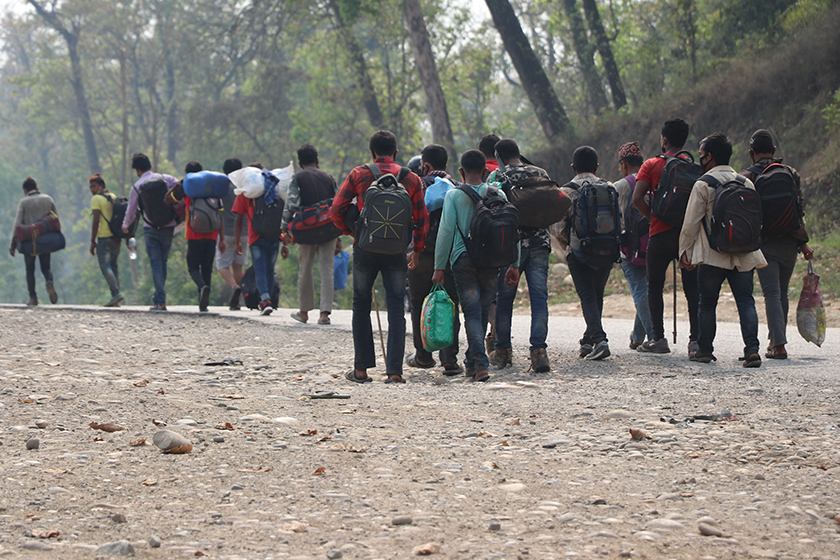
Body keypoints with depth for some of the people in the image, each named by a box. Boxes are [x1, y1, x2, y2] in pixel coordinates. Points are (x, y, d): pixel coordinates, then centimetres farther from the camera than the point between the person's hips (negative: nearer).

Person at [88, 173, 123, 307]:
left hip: (104, 237, -7)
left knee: (105, 266, -7)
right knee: (114, 266, 8)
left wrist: (93, 241, -10)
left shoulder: (96, 199, -6)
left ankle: (116, 293, -23)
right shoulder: (114, 197, 16)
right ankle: (115, 301, 4)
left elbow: (96, 221, -13)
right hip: (116, 236, 7)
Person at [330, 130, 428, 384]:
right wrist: (417, 250, 16)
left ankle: (361, 369, 12)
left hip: (365, 248, 0)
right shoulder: (411, 179, 4)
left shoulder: (359, 175, 1)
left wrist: (349, 231, 13)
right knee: (396, 308, 3)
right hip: (396, 250, 0)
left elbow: (336, 209, -3)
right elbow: (421, 218, 5)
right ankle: (394, 371, -3)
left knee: (361, 306, 12)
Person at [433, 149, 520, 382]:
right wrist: (514, 264, 10)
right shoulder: (498, 194, 7)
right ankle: (472, 362, 25)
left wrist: (439, 267, -4)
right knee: (483, 312, 14)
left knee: (472, 312, -4)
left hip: (463, 259, -2)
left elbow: (446, 231, -6)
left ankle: (480, 364, -20)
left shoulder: (454, 195, 0)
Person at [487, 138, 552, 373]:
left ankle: (503, 351, 19)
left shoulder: (498, 176, -2)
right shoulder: (541, 174, 9)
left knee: (504, 297, 10)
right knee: (539, 297, -1)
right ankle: (539, 350, -14)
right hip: (540, 243, 3)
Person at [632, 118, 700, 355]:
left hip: (660, 235, -2)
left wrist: (653, 216, 4)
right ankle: (696, 339, -1)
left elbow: (637, 198, -10)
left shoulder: (652, 165, 0)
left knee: (655, 287, 9)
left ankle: (659, 338, 5)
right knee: (692, 289, 4)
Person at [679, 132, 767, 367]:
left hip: (713, 255, -4)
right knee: (746, 301, 0)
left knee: (707, 304, 9)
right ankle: (752, 349, -15)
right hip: (744, 255, 4)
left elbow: (691, 222, -5)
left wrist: (685, 251, 4)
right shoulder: (746, 183, 9)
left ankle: (704, 350, 17)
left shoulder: (703, 184, -6)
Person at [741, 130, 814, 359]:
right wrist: (803, 242, 7)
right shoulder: (791, 174, 8)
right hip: (790, 243, 3)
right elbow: (800, 211, 5)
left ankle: (779, 345, -17)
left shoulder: (746, 177, -2)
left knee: (772, 294, -6)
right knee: (782, 293, 16)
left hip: (765, 244, -3)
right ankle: (775, 339, 22)